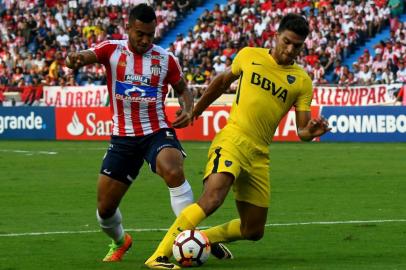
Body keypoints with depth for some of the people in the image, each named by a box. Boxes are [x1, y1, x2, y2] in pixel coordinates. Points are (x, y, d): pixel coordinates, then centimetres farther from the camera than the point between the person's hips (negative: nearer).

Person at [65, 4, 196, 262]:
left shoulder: (166, 59, 0)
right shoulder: (112, 50, -4)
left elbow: (183, 88, 15)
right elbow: (88, 55, -23)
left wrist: (188, 109, -7)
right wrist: (76, 58, -48)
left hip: (158, 131, -1)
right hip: (123, 137, 1)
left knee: (174, 172, -34)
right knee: (105, 207, 7)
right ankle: (120, 241, 40)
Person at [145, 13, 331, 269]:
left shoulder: (302, 81, 6)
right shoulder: (249, 55, 4)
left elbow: (302, 131, 2)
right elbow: (223, 81, 22)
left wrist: (311, 131, -21)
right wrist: (195, 111, 28)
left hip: (259, 155, 4)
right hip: (232, 140, -4)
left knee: (254, 231, 8)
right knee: (212, 199, -30)